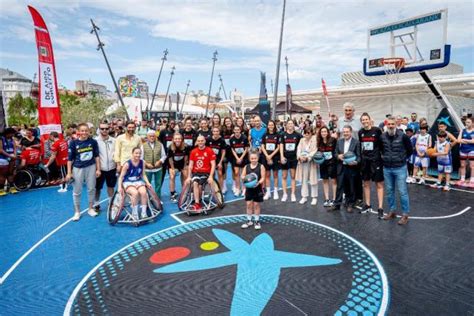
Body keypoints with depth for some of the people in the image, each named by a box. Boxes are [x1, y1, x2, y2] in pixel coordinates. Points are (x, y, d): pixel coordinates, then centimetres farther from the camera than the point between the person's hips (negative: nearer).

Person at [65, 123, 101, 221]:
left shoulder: (93, 141, -5)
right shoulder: (73, 142, -8)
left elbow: (96, 156, 3)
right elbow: (70, 158, -4)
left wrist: (98, 169, 0)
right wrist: (69, 173, -5)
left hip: (91, 167, 1)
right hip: (78, 168, -1)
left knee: (91, 189, 10)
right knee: (77, 191, 7)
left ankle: (91, 209, 26)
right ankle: (77, 212, 22)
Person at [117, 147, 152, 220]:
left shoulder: (142, 162, -2)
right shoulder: (127, 164, -14)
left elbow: (143, 175, 8)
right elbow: (121, 176, -8)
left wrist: (148, 183, -5)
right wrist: (120, 187, -19)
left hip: (138, 181, 3)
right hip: (128, 182, -3)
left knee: (144, 192, -28)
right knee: (135, 193, -34)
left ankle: (144, 213, -15)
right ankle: (135, 214, -17)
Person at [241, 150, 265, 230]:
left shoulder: (261, 166, -8)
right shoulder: (246, 167, 1)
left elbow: (263, 178, -10)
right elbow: (242, 176, 4)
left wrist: (258, 183, -28)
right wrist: (244, 178, -19)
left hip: (258, 189, -3)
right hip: (249, 188, 3)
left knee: (256, 205, 7)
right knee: (249, 204, 9)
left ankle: (257, 221, 23)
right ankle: (249, 221, 24)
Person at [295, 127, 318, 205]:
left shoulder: (315, 140, -4)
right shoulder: (302, 140, 11)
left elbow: (315, 151, -12)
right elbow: (298, 149, 3)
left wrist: (307, 157, -21)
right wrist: (300, 157, -15)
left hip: (312, 162, -4)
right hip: (303, 162, 4)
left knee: (313, 180, 1)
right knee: (303, 180, 9)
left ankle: (314, 197, 13)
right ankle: (304, 196, 19)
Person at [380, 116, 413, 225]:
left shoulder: (403, 136, -10)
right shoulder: (382, 137, -1)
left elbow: (410, 150, 1)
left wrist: (402, 158, 4)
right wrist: (385, 157, 8)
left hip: (400, 168, -4)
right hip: (387, 168, 4)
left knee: (402, 191, 1)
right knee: (389, 191, 12)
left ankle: (405, 214, 12)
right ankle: (392, 211, 27)